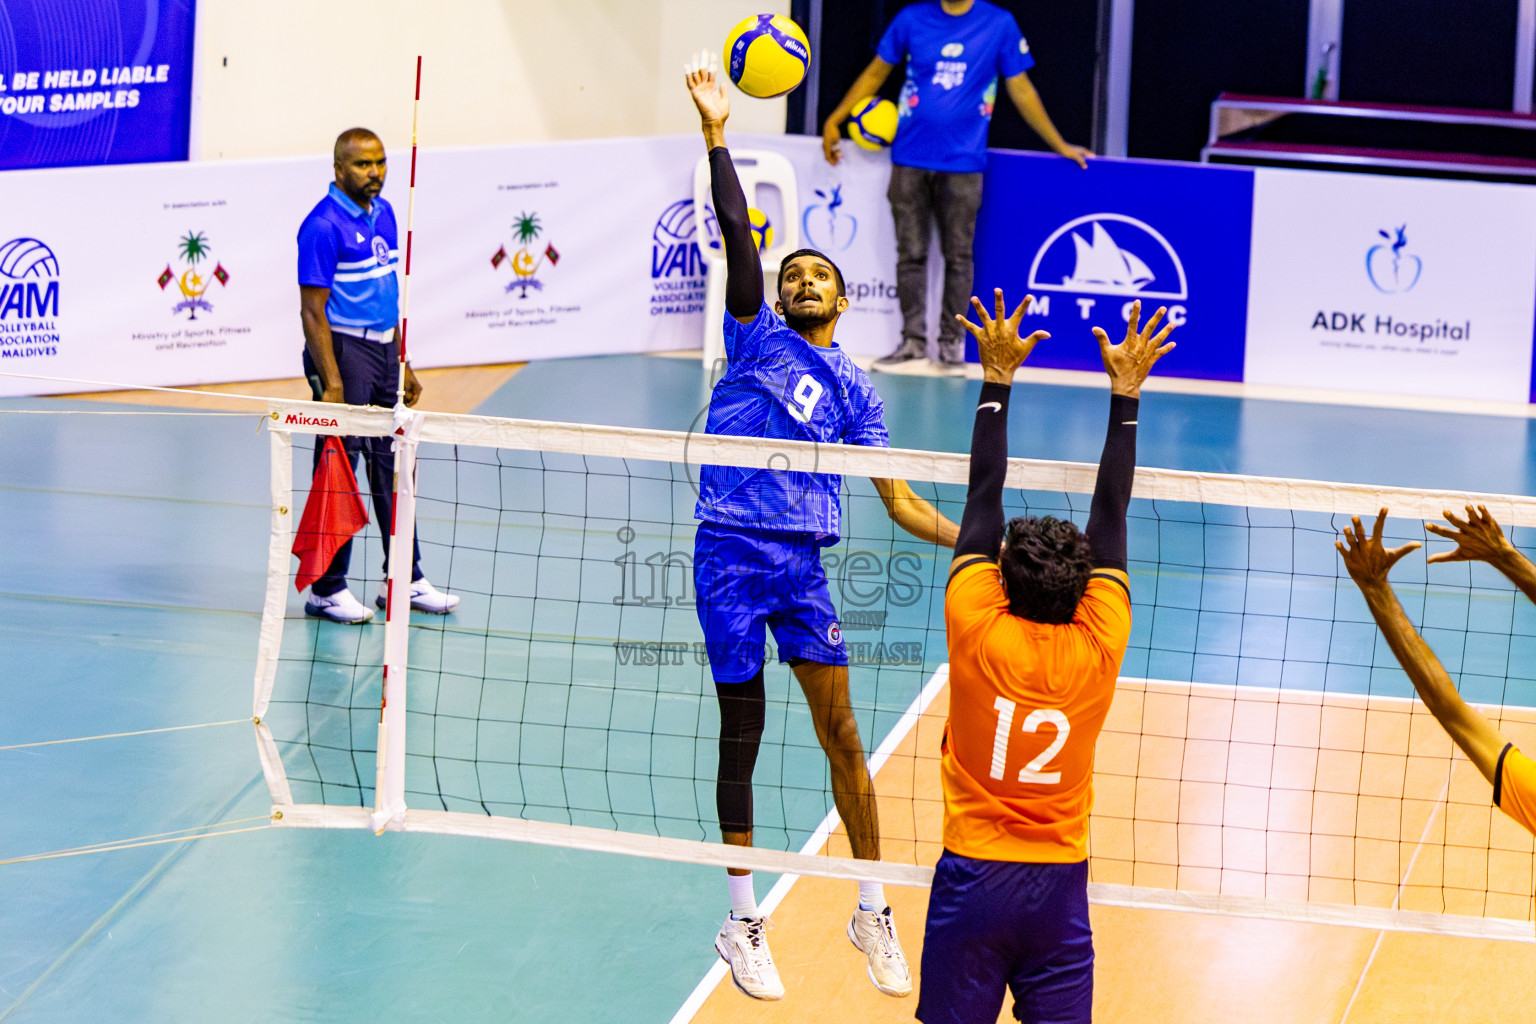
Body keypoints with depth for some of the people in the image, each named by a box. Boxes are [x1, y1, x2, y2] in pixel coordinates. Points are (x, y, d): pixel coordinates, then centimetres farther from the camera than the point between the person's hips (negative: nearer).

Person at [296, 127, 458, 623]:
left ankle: (404, 579, 21)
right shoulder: (324, 224, -15)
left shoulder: (383, 213, 11)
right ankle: (326, 590, 3)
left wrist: (402, 364, 18)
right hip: (343, 350, -8)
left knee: (394, 465, 12)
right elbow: (313, 310, -17)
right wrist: (331, 383, -22)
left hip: (383, 349, 8)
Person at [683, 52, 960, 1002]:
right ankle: (745, 923, 12)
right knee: (742, 732, 3)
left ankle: (875, 913, 10)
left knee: (841, 730, -2)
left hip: (803, 562, 1)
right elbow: (739, 237, -3)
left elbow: (900, 501, 10)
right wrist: (716, 134, -13)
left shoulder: (854, 389, 13)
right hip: (730, 552, -1)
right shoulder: (757, 336, 10)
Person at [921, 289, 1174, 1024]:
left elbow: (984, 498, -2)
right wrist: (1125, 393, 8)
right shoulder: (1097, 647, -5)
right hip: (1059, 883, 1)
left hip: (971, 878, -1)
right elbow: (1110, 516, 2)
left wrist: (997, 381, 4)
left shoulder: (978, 632, -9)